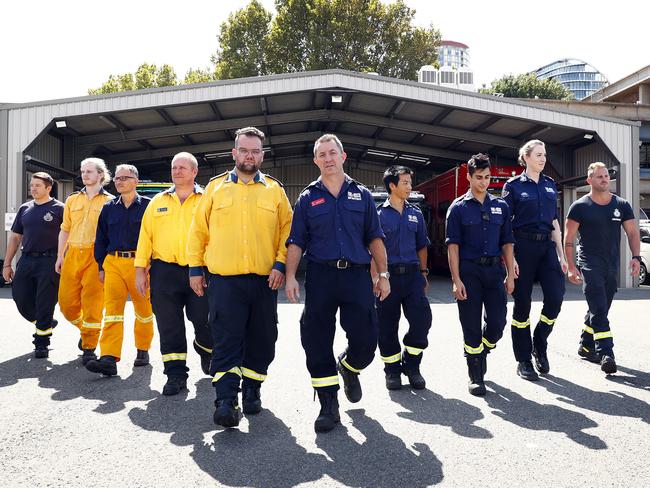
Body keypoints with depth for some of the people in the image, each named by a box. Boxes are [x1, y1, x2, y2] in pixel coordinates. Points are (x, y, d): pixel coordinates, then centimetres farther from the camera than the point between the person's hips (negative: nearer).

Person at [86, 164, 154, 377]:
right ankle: (109, 359, -12)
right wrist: (101, 267, 11)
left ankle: (143, 350, 25)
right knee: (112, 310, -7)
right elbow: (101, 239, 17)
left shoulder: (147, 205, 2)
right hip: (113, 263, 3)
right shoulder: (109, 208, 13)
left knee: (143, 309, 8)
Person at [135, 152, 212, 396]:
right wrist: (140, 270, 4)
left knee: (205, 322, 4)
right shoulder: (157, 202, 13)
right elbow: (145, 235, 11)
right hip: (164, 272, 2)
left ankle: (206, 350, 36)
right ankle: (176, 374, 14)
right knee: (169, 327, 4)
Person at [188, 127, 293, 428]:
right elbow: (199, 230, 8)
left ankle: (251, 391, 27)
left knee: (262, 340, 9)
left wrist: (280, 264, -5)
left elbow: (287, 230, 6)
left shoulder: (274, 190, 9)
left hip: (264, 280, 2)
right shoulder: (215, 187, 8)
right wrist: (195, 268, 4)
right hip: (224, 279, -1)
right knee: (226, 341, -5)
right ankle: (225, 401, -3)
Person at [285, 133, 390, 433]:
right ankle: (328, 406, 12)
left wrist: (383, 274, 4)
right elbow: (296, 242, 5)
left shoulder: (361, 195, 12)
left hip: (357, 275, 1)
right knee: (317, 343, -2)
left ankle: (348, 368, 34)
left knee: (366, 340, -1)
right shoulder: (308, 198, 10)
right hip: (320, 275, 0)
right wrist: (290, 276, -6)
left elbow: (375, 238, 11)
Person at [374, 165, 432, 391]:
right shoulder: (379, 214, 0)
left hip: (412, 274, 3)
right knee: (387, 326, 4)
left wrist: (423, 273, 14)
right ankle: (392, 370, 21)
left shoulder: (416, 214, 13)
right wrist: (375, 277, -10)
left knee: (422, 318, -8)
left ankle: (411, 366, 13)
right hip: (388, 275, -3)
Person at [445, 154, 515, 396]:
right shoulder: (458, 207, 0)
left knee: (497, 323, 1)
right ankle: (475, 377, 14)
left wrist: (510, 274, 5)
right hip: (468, 271, -3)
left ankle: (482, 353, 32)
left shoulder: (501, 206, 11)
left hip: (495, 269, 3)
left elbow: (507, 242, 12)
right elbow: (453, 245, -4)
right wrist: (456, 280, -11)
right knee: (471, 326, 2)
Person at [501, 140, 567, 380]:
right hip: (523, 246, -4)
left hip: (547, 246, 5)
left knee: (556, 298, -7)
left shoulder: (550, 185, 14)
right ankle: (523, 361, 12)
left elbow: (555, 223, 16)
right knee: (522, 304, 1)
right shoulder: (513, 185, -1)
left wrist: (561, 255, 11)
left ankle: (539, 346, 17)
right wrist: (510, 257, -13)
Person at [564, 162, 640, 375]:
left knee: (600, 309, 14)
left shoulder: (622, 205, 9)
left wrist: (635, 257, -7)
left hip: (612, 265, 5)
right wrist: (571, 266, -9)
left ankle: (586, 346, 30)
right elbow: (569, 239, -3)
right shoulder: (580, 206, -2)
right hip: (590, 265, -5)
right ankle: (605, 354, -15)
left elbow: (633, 233, 8)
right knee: (599, 311, -12)